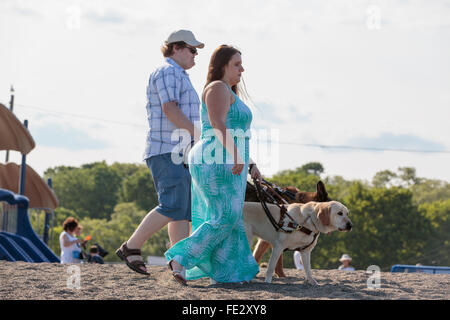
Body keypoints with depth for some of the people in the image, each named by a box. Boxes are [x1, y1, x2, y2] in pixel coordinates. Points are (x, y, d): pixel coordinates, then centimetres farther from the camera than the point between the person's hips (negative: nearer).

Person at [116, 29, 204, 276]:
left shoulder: (179, 76, 26)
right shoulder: (167, 72, -6)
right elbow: (169, 108, -18)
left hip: (179, 154, 11)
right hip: (167, 151, -11)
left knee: (185, 210, 3)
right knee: (173, 207, -16)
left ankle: (180, 260, 0)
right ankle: (131, 247, -9)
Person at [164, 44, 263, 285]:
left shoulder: (230, 93, 23)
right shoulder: (218, 88, -9)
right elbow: (218, 124, -22)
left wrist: (250, 164, 21)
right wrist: (236, 155, -30)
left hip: (227, 163, 11)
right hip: (217, 163, -11)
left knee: (228, 218, 8)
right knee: (225, 218, -13)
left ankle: (222, 273, 8)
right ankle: (181, 260, -12)